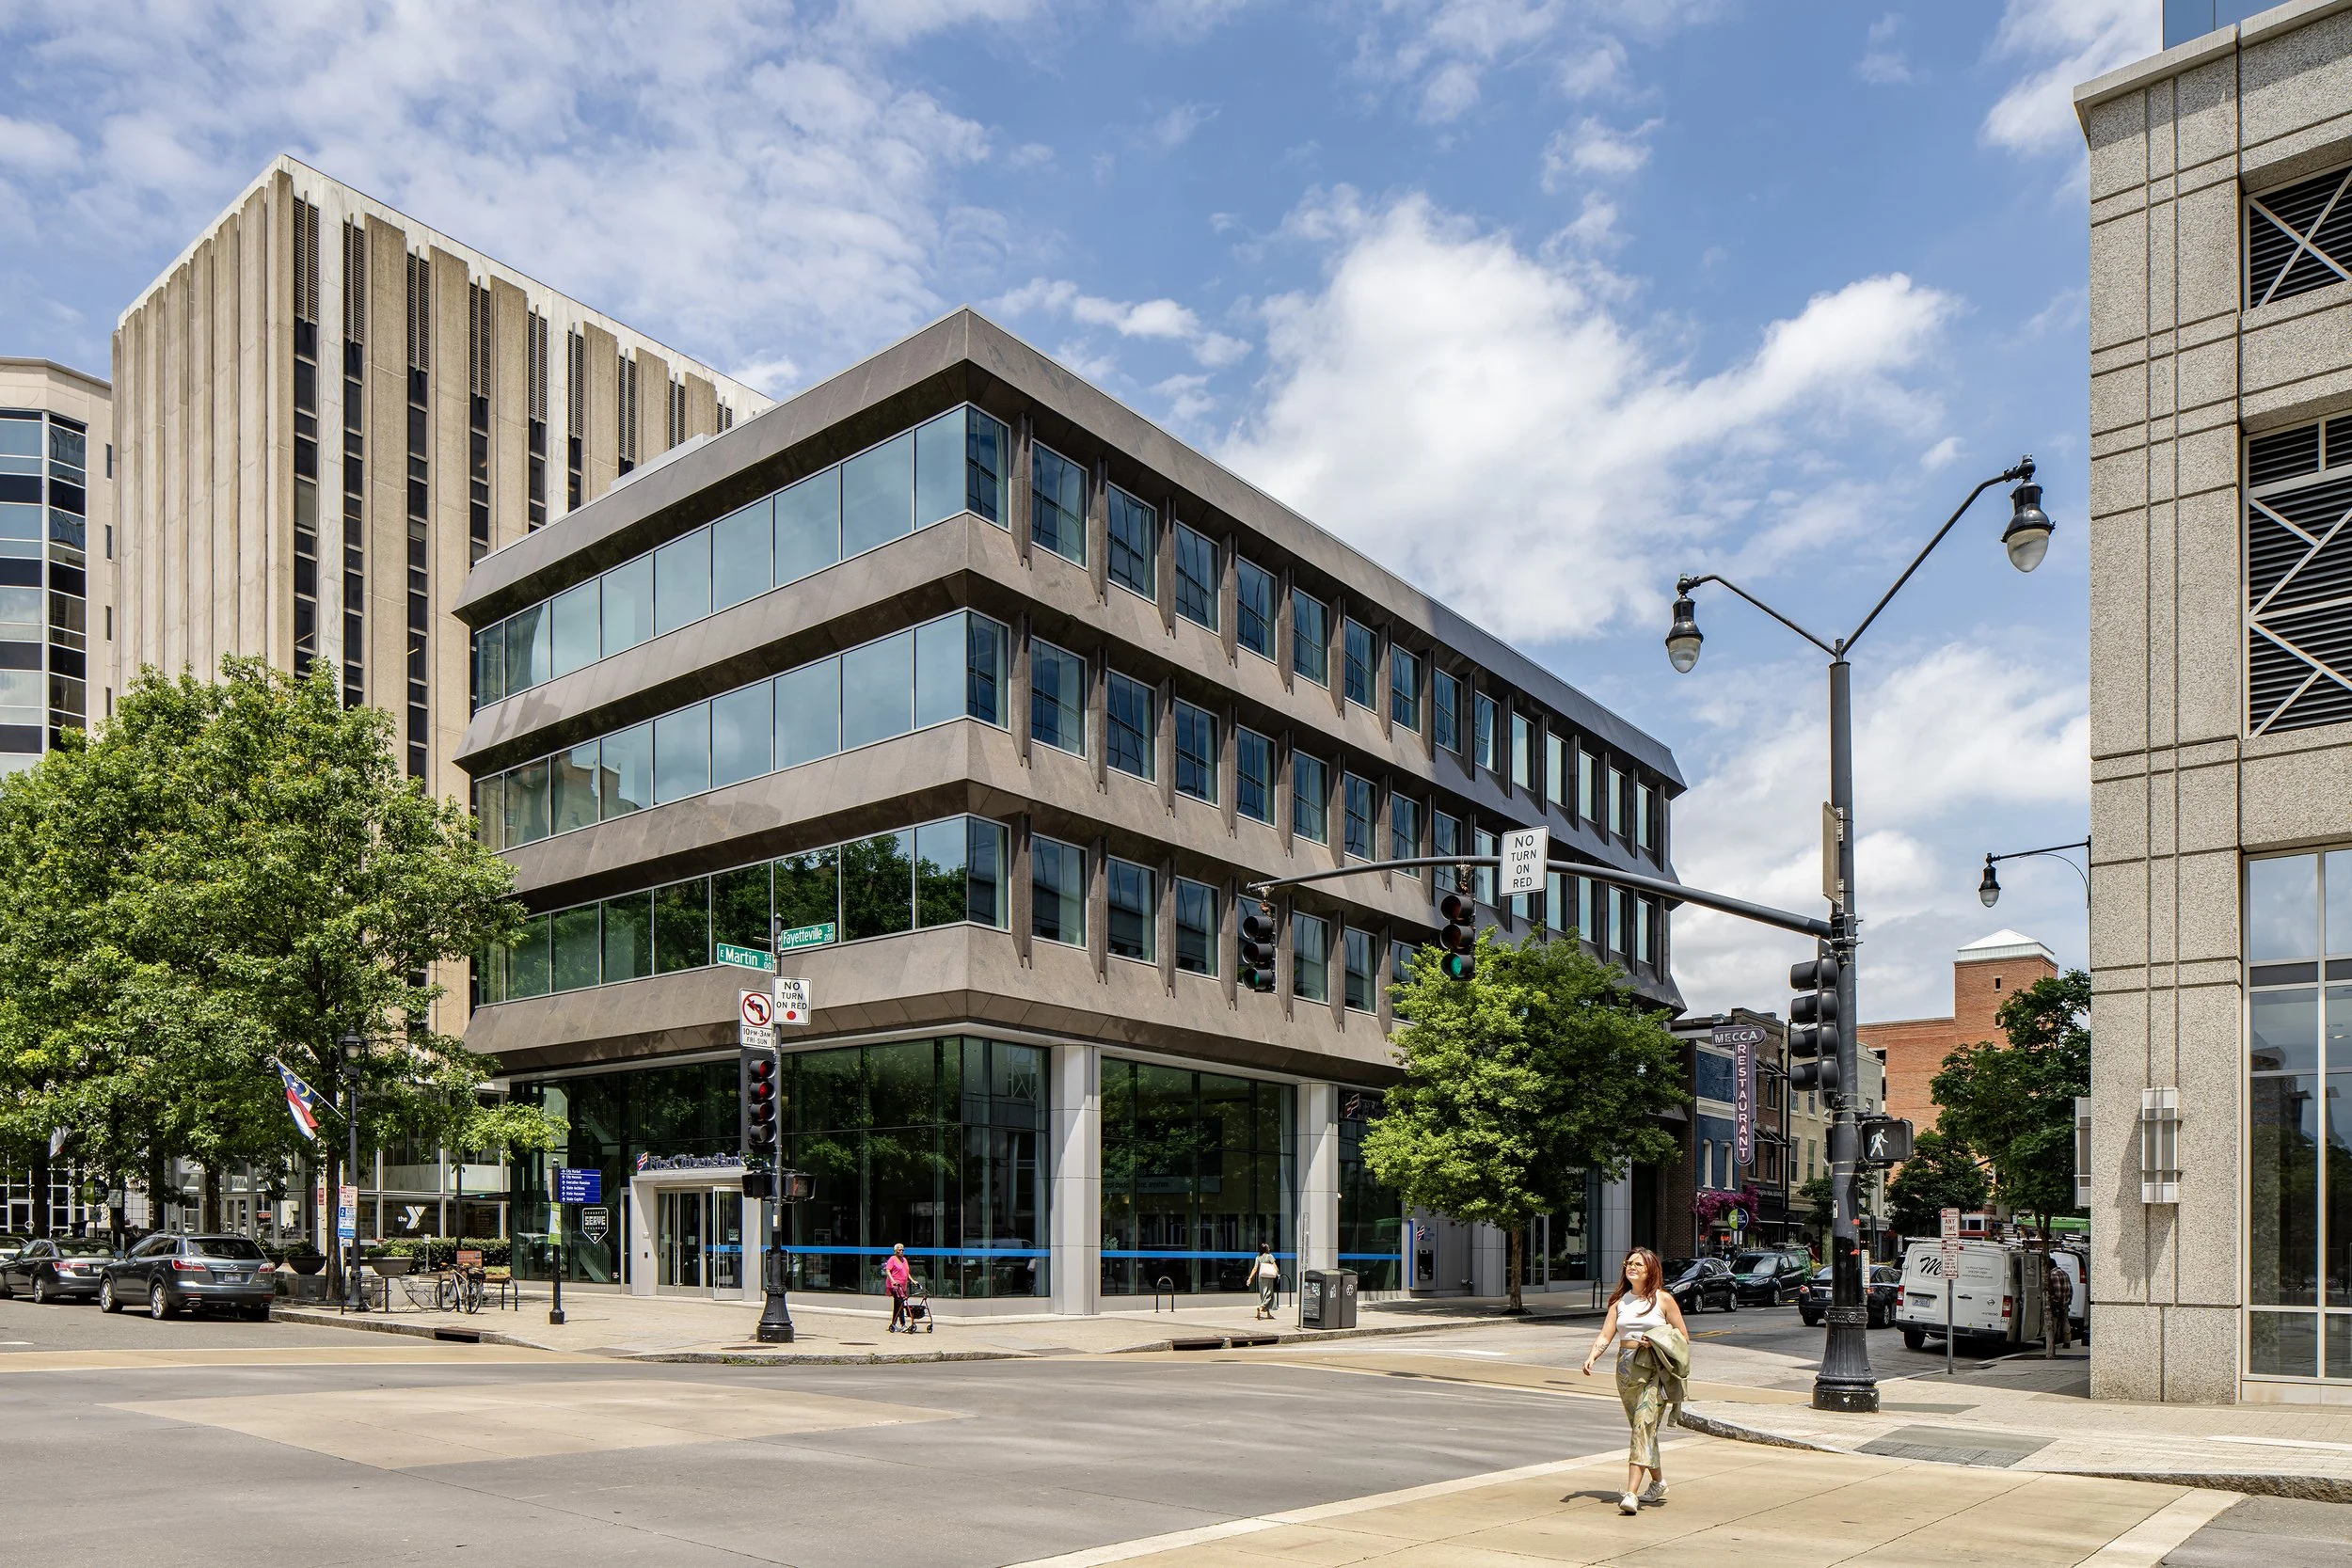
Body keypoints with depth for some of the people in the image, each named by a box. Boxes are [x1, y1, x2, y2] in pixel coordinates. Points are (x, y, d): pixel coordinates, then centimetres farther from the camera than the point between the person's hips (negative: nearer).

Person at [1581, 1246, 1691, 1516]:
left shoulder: (1663, 1299, -1)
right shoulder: (1620, 1300, 11)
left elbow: (1683, 1338, 2)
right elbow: (1605, 1336, 3)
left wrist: (1657, 1342, -15)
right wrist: (1591, 1358, -14)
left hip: (1655, 1371, -5)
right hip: (1626, 1369, 5)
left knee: (1644, 1426, -17)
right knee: (1642, 1430, 14)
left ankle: (1631, 1493, -23)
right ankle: (1658, 1483, 34)